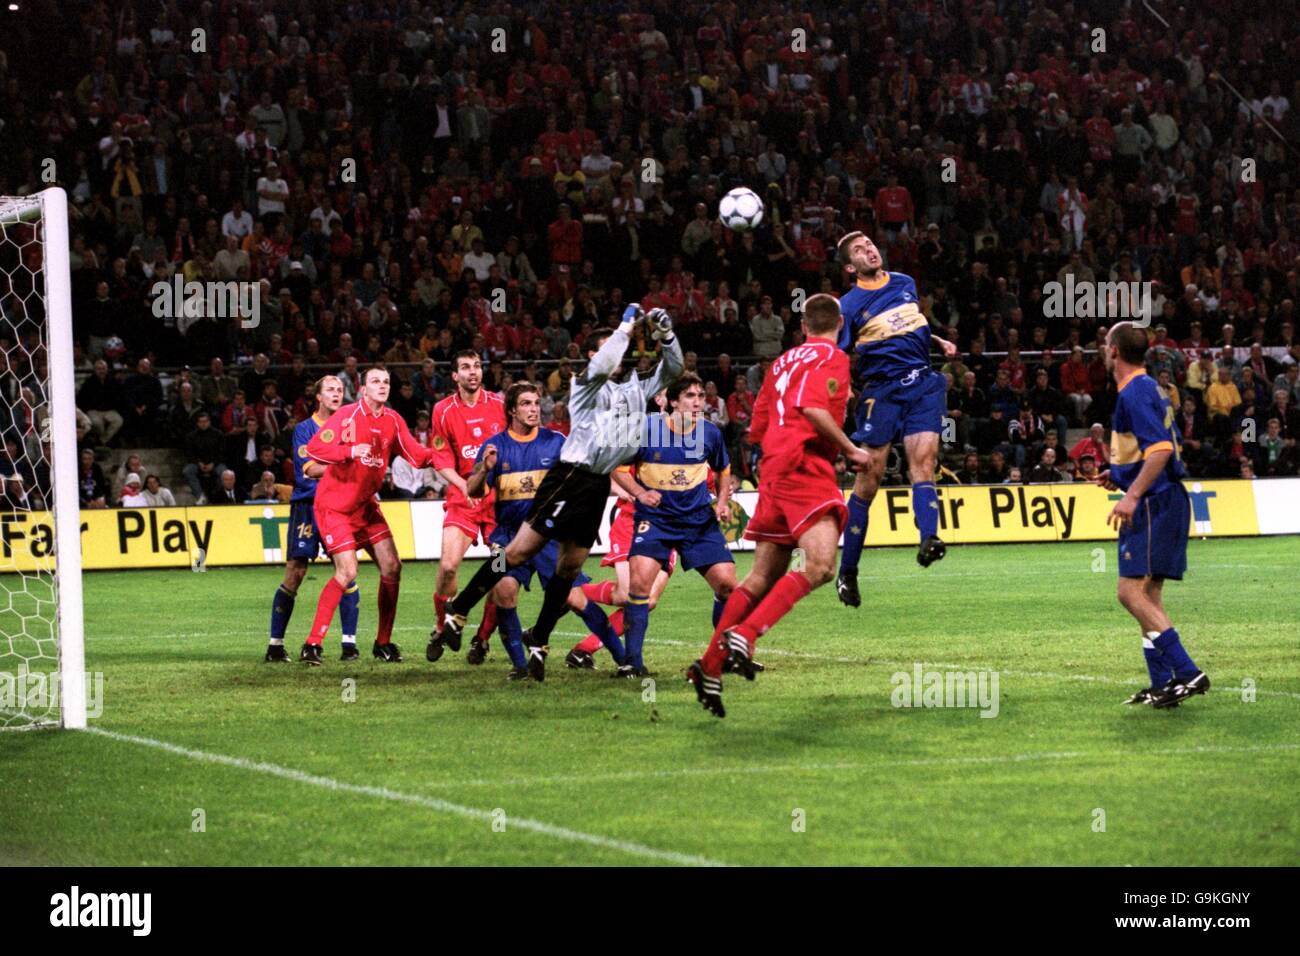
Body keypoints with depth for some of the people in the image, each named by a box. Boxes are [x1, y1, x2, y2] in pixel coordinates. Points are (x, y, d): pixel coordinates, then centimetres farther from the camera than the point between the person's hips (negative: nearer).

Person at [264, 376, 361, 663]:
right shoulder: (303, 429, 2)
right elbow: (309, 469, -10)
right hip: (307, 506, -3)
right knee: (295, 573, -5)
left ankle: (349, 642, -1)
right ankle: (275, 644, 2)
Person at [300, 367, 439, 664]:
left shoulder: (392, 420, 3)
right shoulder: (347, 415, -16)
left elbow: (416, 455, 4)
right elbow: (314, 450, -24)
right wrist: (351, 451, -36)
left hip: (366, 505, 7)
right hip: (334, 504, -7)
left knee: (391, 567, 0)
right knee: (347, 572, -17)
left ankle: (383, 642, 13)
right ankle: (312, 644, -8)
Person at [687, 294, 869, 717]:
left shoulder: (783, 362, 22)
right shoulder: (832, 358, -2)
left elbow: (758, 428, 23)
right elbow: (812, 406, -20)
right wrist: (850, 450, -12)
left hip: (774, 471, 9)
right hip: (806, 470, -9)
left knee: (762, 578, 10)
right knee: (819, 566, -20)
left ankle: (710, 666, 9)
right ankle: (744, 635, -30)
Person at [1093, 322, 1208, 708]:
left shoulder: (1135, 393, -14)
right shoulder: (1148, 388, 18)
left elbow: (1160, 449, -25)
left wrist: (1132, 496, -31)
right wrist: (1120, 474, 28)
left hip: (1154, 504, -11)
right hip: (1163, 501, 11)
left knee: (1132, 592, -15)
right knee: (1148, 597, 12)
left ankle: (1187, 673, -20)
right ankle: (1163, 684, 12)